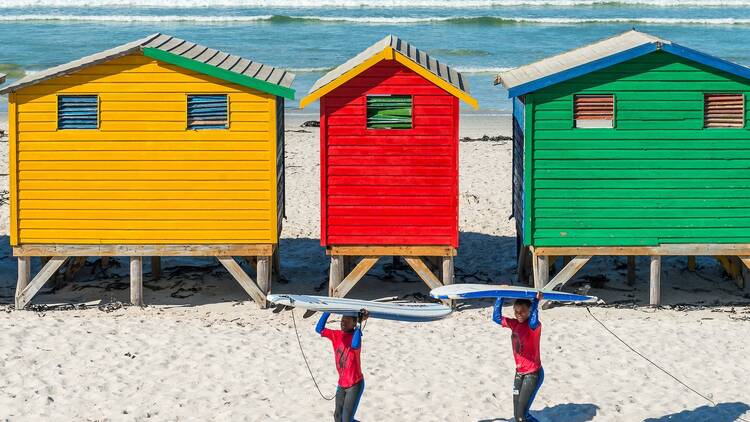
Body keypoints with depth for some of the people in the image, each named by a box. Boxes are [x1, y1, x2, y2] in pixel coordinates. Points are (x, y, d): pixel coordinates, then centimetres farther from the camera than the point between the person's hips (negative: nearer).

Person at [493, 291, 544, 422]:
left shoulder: (535, 325, -16)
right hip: (519, 374, 8)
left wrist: (535, 302, -35)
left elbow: (533, 324, -40)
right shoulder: (515, 324, 5)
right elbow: (497, 317, 11)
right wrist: (500, 298, 5)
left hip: (533, 374, -8)